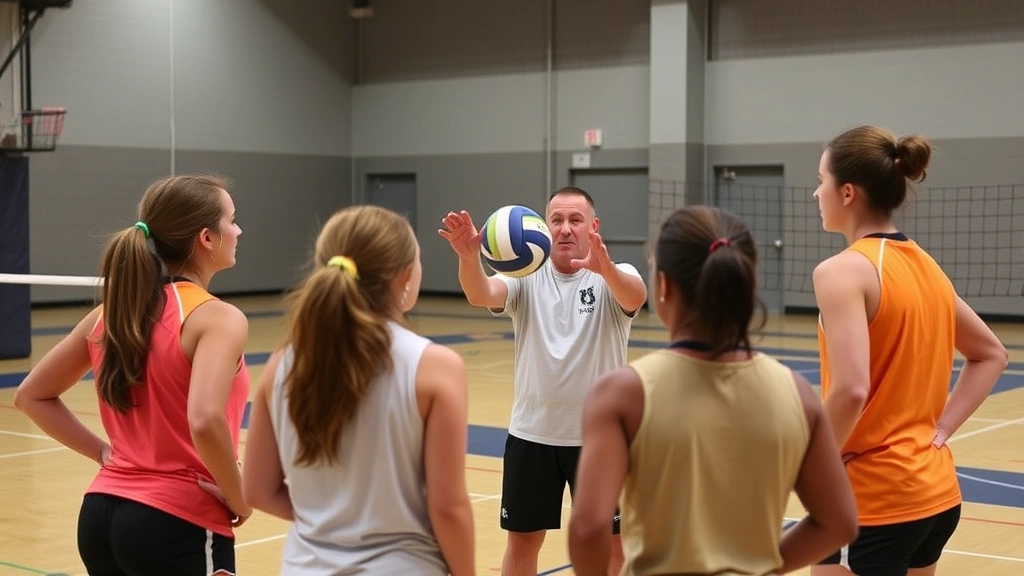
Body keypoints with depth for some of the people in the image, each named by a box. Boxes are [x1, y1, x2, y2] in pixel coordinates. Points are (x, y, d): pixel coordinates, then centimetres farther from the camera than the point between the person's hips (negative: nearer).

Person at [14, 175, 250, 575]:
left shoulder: (111, 313, 8)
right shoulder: (217, 317, -13)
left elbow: (31, 396, 16)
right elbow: (205, 421, -29)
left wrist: (104, 453, 12)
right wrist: (238, 498, -15)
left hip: (100, 515, 7)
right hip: (179, 525, -7)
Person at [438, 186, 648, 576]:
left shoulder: (612, 278, -6)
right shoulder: (527, 277, -2)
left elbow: (635, 297, -30)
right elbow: (482, 295, -22)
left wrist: (605, 268, -52)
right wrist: (469, 257, -44)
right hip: (532, 432, 1)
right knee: (522, 541, 11)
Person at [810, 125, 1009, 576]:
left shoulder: (843, 270, -16)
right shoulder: (925, 266, 9)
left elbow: (850, 391, -27)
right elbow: (992, 355, 19)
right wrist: (941, 427, 10)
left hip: (873, 502, -8)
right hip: (936, 493, 8)